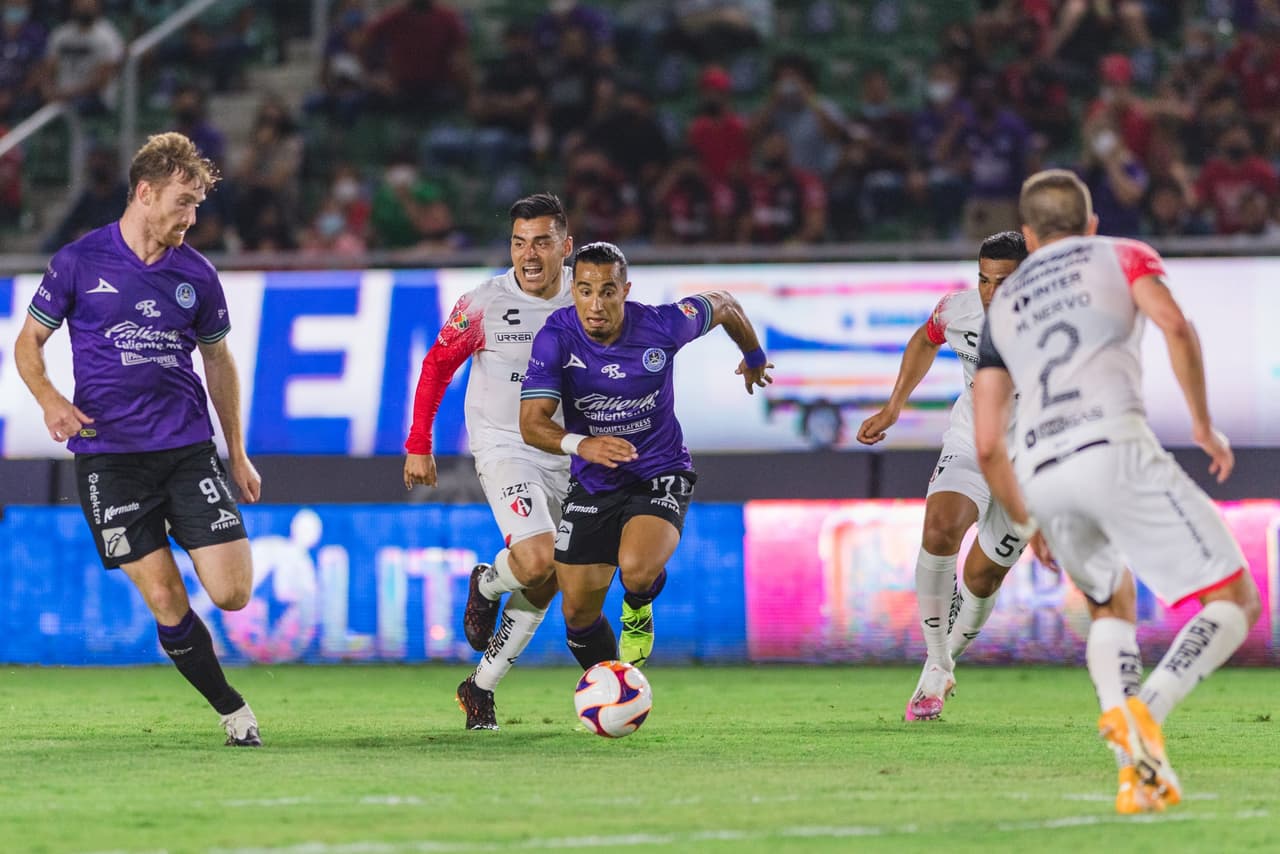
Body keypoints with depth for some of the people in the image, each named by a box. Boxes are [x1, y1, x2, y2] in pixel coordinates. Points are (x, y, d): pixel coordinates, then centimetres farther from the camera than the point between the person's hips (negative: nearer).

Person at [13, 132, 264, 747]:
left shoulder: (196, 275, 6)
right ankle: (231, 708, 12)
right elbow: (29, 340, 7)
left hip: (188, 448, 2)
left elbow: (218, 359, 18)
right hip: (107, 457, -2)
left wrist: (238, 454, 19)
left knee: (231, 593, -6)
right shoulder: (79, 262, -2)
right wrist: (50, 400, -13)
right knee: (167, 603, -7)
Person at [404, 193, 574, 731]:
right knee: (536, 560, -26)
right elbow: (437, 365, 1)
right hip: (503, 448, -4)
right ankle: (487, 583, 9)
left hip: (565, 455, 4)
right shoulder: (485, 304, -12)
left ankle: (481, 688, 21)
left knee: (542, 590, 6)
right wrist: (419, 445, -1)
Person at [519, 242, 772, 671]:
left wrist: (754, 357, 22)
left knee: (637, 569, -31)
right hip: (593, 484, 2)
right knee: (578, 611, 5)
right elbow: (532, 422, -23)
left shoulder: (661, 326, -19)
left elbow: (723, 305, 3)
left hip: (660, 473, -2)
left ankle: (638, 611, 8)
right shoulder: (556, 338, -17)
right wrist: (581, 444, -44)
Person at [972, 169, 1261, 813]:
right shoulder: (1122, 256, 19)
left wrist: (1026, 525, 37)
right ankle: (1146, 711, -25)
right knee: (1234, 602, 3)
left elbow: (986, 445, 24)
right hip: (1115, 449, -4)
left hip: (1041, 475, 5)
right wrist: (1203, 425, 6)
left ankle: (1138, 772, 5)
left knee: (1112, 609, 28)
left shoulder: (1001, 306, 29)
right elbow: (1174, 325, -4)